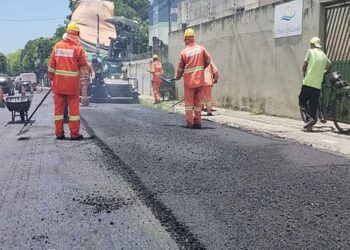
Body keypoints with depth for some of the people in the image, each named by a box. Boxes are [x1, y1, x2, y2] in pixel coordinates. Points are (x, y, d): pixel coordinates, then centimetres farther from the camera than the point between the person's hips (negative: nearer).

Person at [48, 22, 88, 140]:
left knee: (59, 107, 10)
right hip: (73, 84, -3)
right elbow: (83, 67, -2)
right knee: (74, 108, 3)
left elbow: (51, 65, 5)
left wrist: (51, 78, 14)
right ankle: (74, 133, 5)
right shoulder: (78, 48, -7)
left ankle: (59, 133, 14)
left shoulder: (57, 46, 3)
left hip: (58, 83, 3)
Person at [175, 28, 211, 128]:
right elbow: (208, 60, 8)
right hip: (200, 80, 2)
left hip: (189, 81, -2)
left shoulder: (184, 52, -6)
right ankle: (198, 122, 14)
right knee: (198, 102, 12)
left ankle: (189, 122, 6)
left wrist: (178, 77, 20)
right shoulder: (201, 48, -2)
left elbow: (180, 67, 2)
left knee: (189, 102, 7)